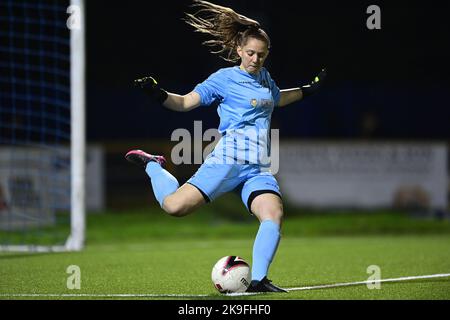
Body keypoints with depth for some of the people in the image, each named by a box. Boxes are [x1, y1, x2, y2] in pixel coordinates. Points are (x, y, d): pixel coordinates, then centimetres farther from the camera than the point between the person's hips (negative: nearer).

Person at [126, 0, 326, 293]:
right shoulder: (225, 78, 0)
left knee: (273, 214, -22)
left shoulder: (264, 77, 19)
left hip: (259, 169, 5)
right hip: (228, 160, -5)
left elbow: (277, 98, 43)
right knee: (174, 206, -19)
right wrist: (159, 95, -19)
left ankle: (258, 280, -16)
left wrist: (309, 90, 41)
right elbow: (186, 103, -2)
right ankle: (153, 166, 12)